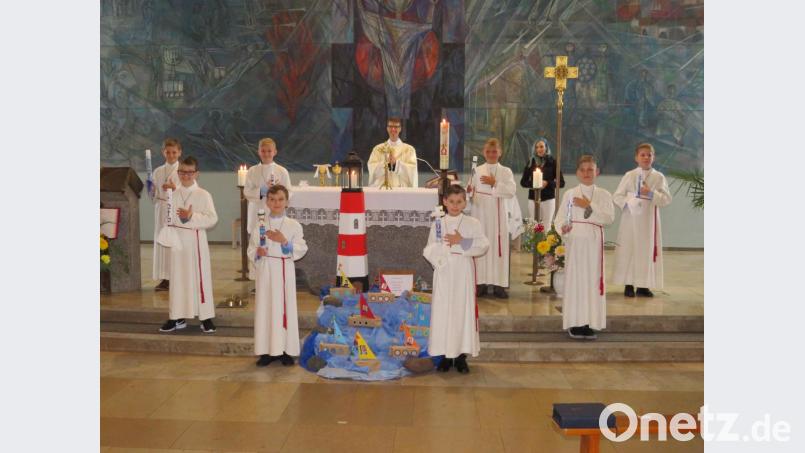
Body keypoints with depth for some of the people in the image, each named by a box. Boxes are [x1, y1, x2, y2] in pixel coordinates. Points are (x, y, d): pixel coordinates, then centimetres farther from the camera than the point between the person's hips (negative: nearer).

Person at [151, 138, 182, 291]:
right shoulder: (158, 171, 11)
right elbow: (154, 193, 13)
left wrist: (175, 189, -18)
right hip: (161, 209, 4)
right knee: (162, 242, 4)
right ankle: (165, 278, 11)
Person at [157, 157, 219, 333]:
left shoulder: (203, 195, -5)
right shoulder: (173, 195, 8)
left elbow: (212, 219, -12)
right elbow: (169, 218, 11)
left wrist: (192, 216, -22)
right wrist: (168, 234, -5)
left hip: (196, 241, -4)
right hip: (178, 240, 4)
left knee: (200, 277, 0)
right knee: (177, 278, 9)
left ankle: (206, 317, 7)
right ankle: (177, 317, 18)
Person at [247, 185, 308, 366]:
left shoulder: (294, 225, 0)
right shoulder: (260, 225, 5)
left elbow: (301, 250, -5)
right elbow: (250, 250, 8)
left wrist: (284, 242, -17)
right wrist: (258, 252, -14)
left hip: (285, 270, -1)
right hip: (265, 270, 1)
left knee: (285, 307, 2)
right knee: (265, 307, 3)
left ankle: (285, 350, 12)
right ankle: (267, 350, 13)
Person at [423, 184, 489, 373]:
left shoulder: (473, 224, 2)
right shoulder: (437, 225, 7)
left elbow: (483, 246, -8)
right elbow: (429, 251, 4)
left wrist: (461, 242, -15)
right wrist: (443, 248, -15)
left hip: (464, 274, -1)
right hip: (443, 273, 1)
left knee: (464, 310, 1)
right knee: (442, 311, 1)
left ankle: (461, 355, 12)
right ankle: (446, 355, 12)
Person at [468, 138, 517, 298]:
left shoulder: (506, 171, 6)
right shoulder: (477, 171, 11)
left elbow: (511, 190, -7)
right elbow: (471, 191, 8)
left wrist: (494, 183, -14)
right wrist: (469, 191, -14)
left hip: (497, 214, -1)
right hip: (479, 212, 1)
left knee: (498, 247, -2)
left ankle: (498, 283, 3)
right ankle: (482, 282, 9)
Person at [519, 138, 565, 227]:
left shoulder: (552, 162, 0)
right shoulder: (531, 162, 7)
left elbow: (561, 182, -2)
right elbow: (523, 181, 9)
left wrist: (547, 183, -16)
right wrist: (532, 184, -10)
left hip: (548, 199, -2)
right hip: (533, 199, 2)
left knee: (546, 226, 0)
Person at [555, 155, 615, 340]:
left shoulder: (603, 195, 8)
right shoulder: (569, 194, 7)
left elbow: (609, 218, -6)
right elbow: (560, 219, 2)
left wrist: (589, 206, -12)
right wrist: (563, 228, -18)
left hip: (593, 242, 1)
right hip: (574, 241, 0)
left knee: (593, 280, 0)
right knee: (574, 279, -2)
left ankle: (590, 323, 6)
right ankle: (575, 323, 5)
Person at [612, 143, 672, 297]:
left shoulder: (659, 177, 4)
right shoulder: (629, 176, 3)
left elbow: (667, 199, -1)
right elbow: (617, 196, 3)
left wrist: (651, 194, -16)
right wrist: (628, 203, -15)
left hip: (649, 220, 1)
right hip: (631, 218, -1)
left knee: (647, 250, 2)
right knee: (628, 250, -1)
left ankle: (643, 285, 12)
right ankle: (628, 285, 9)